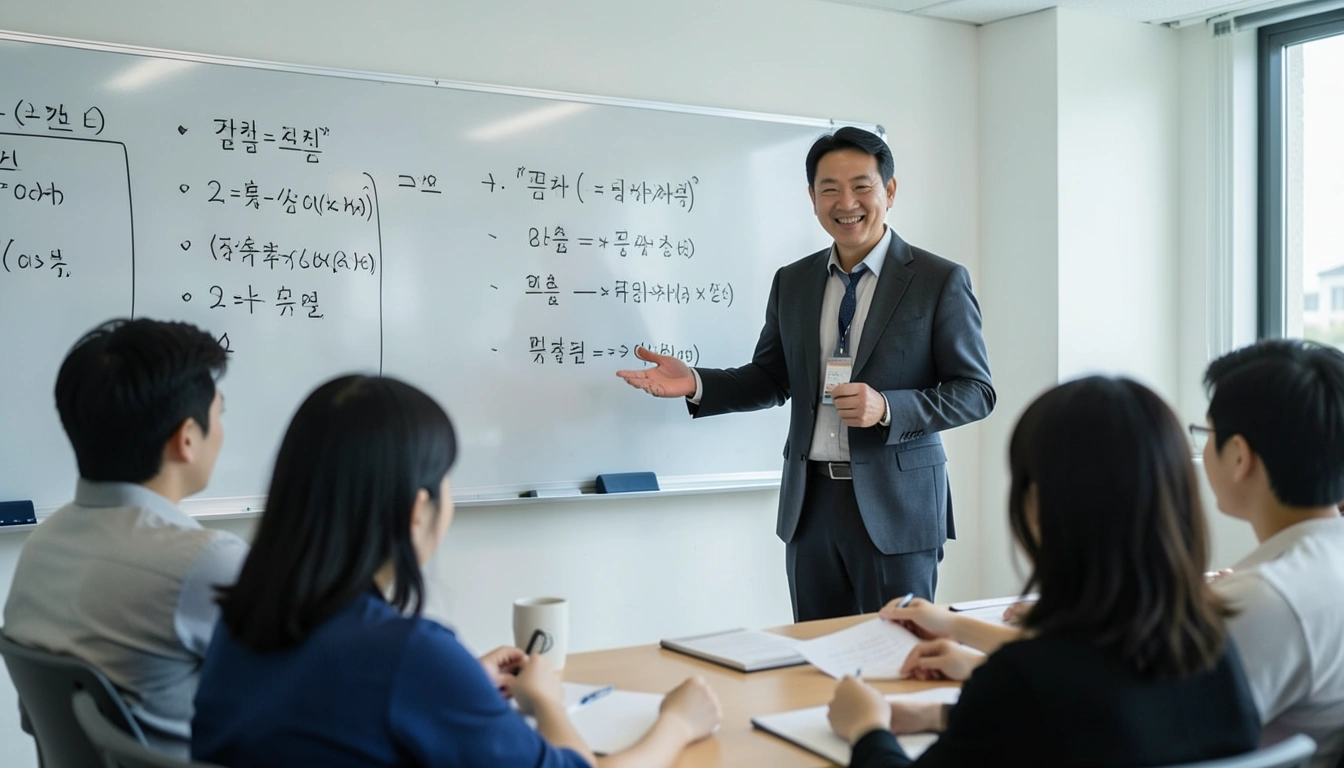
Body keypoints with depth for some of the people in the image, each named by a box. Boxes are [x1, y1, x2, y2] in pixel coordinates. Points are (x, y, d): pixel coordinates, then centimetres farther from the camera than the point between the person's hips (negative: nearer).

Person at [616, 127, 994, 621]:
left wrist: (887, 408, -20)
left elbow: (975, 392, -5)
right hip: (810, 503, 4)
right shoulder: (792, 282, 9)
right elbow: (771, 379, 15)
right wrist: (696, 384, -3)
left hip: (895, 506, -4)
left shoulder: (941, 281, -4)